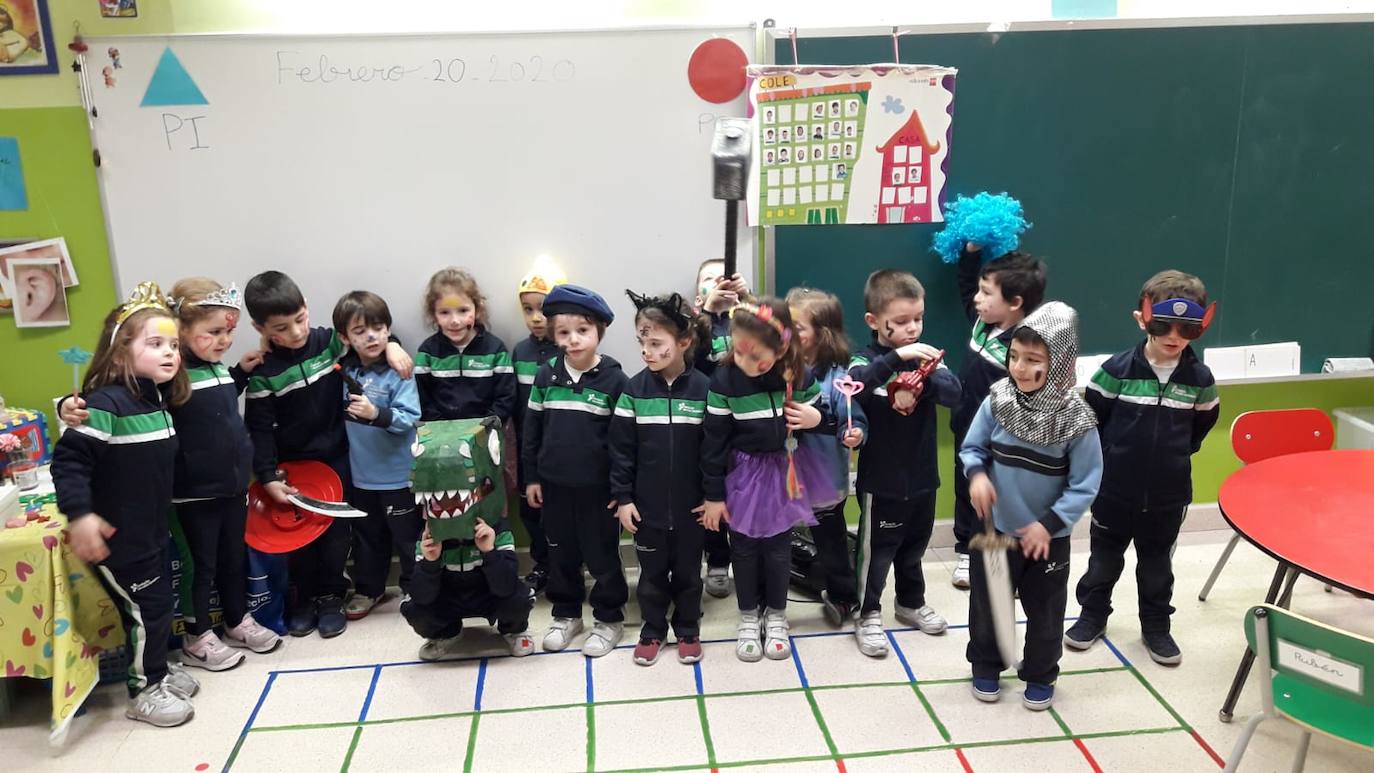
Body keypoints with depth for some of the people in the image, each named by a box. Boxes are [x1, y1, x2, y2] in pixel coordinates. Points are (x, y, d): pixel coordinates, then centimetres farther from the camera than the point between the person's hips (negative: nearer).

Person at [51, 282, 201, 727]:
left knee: (160, 602, 20)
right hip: (117, 538, -8)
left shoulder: (159, 400, 5)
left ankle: (157, 667, 40)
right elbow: (69, 459, -26)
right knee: (146, 610, 1)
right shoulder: (107, 403, -22)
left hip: (152, 531, 9)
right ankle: (144, 691, 19)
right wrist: (79, 514, -32)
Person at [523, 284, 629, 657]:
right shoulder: (546, 375, -2)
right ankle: (566, 614, 33)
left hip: (598, 486, -3)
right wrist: (531, 476, 6)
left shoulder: (613, 378, -12)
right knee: (561, 552, 16)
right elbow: (532, 428, 6)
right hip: (554, 483, 4)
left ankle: (609, 618, 25)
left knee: (601, 554, 9)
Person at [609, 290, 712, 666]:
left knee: (687, 572, 16)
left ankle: (688, 631, 35)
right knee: (651, 573, 16)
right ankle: (652, 632, 34)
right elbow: (621, 448, -3)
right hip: (647, 504, 1)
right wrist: (622, 497, -4)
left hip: (691, 505, -1)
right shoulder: (634, 389, -7)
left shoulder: (703, 388, -10)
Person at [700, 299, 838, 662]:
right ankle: (748, 617, 32)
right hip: (742, 475, -1)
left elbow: (821, 412, 4)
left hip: (784, 473, 1)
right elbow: (714, 441, -13)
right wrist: (714, 494, -9)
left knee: (778, 547, 14)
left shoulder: (799, 375, -14)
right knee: (744, 547, 12)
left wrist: (817, 418, -21)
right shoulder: (724, 380, -19)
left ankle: (776, 615, 34)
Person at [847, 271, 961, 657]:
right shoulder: (866, 360, -14)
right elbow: (855, 385, -36)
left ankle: (911, 603, 41)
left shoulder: (925, 357, 0)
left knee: (914, 545, 22)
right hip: (881, 479, -5)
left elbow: (954, 393, -14)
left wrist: (927, 379, -34)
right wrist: (897, 357, -44)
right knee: (876, 549, 7)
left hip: (923, 475, 5)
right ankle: (867, 615, 22)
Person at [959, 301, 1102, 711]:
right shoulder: (997, 402, -13)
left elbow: (1085, 485, -14)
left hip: (1047, 537, -2)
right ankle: (986, 667, 40)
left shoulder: (1076, 419, -19)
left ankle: (1040, 676, 39)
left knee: (1045, 611, 17)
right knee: (987, 604, 17)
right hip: (995, 528, 2)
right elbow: (972, 448, 0)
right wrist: (977, 474, -20)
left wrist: (1049, 523, -19)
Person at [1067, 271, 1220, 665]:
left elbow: (1202, 425, 10)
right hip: (1114, 491, -1)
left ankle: (1156, 626, 36)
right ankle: (1093, 615, 35)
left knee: (1156, 566, 18)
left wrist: (1175, 456, 9)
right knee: (1104, 559, 16)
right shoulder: (1118, 369, -15)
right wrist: (1105, 458, 1)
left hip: (1168, 495, 2)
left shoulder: (1200, 378, -8)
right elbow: (1088, 419, -6)